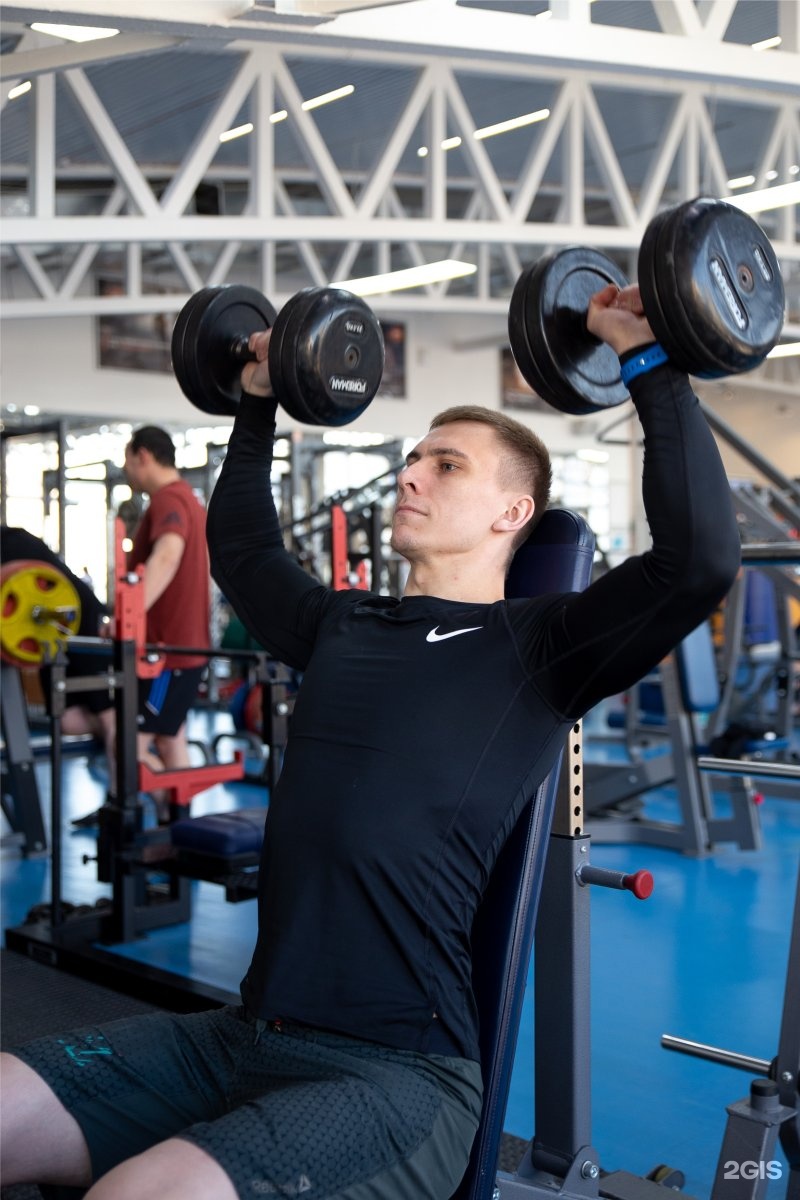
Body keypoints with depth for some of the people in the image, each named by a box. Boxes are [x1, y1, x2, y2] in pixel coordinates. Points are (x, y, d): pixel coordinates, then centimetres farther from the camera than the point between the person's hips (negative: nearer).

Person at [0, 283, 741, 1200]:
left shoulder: (535, 646, -1)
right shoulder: (341, 626, 17)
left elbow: (699, 558, -16)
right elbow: (240, 549, 35)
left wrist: (653, 367, -14)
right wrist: (256, 407, 35)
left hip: (396, 1072, -6)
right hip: (240, 1038, 7)